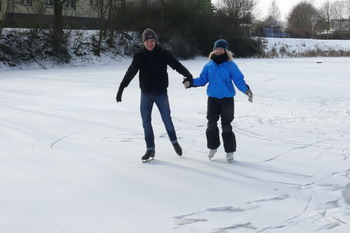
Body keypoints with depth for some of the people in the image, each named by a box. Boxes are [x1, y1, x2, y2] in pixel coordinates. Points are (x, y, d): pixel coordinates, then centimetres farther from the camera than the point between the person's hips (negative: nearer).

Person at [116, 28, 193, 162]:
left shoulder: (164, 54, -6)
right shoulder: (139, 56, -2)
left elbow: (177, 65, -10)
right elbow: (130, 73, -4)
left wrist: (188, 76, -25)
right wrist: (121, 89, -10)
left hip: (161, 94, -2)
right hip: (146, 94, 2)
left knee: (167, 120, 4)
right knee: (146, 122, 3)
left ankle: (174, 142, 29)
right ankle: (150, 149, 14)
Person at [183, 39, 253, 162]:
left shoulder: (230, 65, -5)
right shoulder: (209, 65, 5)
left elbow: (239, 80, -8)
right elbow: (202, 80, 8)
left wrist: (246, 90, -24)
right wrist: (191, 82, -8)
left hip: (227, 100, -3)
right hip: (212, 99, 3)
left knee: (226, 126, 0)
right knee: (211, 124, 5)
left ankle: (229, 151, 12)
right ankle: (213, 147, 25)